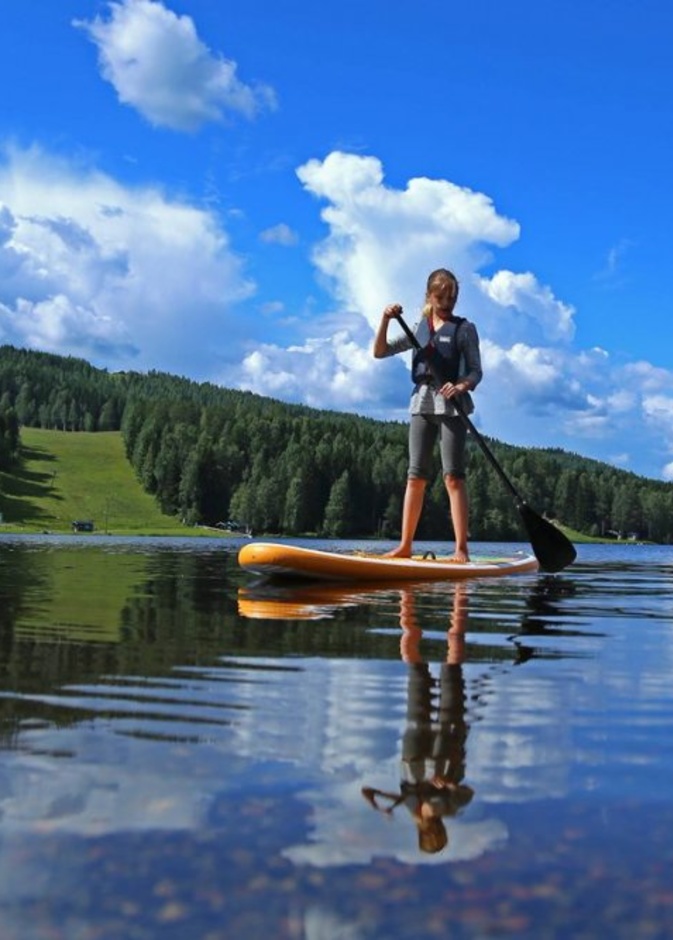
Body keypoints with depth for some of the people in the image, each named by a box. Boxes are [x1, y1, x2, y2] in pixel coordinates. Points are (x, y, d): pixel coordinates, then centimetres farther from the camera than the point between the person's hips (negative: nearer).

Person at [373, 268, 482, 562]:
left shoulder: (464, 329, 4)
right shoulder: (419, 328, 14)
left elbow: (476, 370, -1)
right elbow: (380, 352, 11)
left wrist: (462, 386, -22)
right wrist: (385, 319, -4)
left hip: (451, 405, -4)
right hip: (422, 402, 4)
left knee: (453, 476, -9)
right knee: (415, 476, 3)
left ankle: (461, 549, -9)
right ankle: (405, 546, 6)